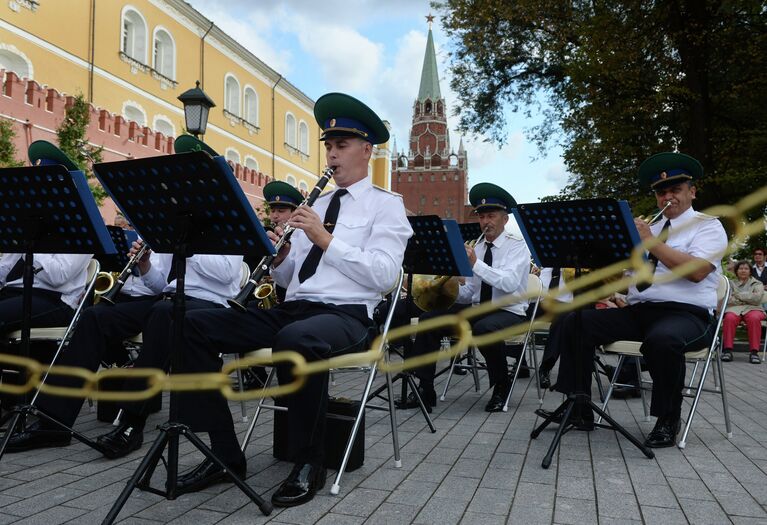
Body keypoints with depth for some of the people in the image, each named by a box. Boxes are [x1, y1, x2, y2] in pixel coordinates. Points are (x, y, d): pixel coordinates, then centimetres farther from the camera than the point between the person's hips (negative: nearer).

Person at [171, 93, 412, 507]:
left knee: (296, 340, -41)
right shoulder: (316, 204, 23)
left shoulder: (386, 205, 4)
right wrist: (279, 256, -3)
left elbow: (384, 276, -13)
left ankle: (308, 463, -17)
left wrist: (325, 239, -14)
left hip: (346, 315, -6)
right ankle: (225, 453, -4)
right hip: (291, 308, 7)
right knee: (195, 325, -9)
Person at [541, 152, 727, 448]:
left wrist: (651, 242, -14)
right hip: (637, 312, 6)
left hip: (686, 314, -5)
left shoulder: (707, 225, 6)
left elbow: (697, 271, -15)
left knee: (662, 340, -40)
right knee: (573, 324, -11)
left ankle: (668, 421, -15)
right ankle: (580, 410, -6)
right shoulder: (648, 227, 21)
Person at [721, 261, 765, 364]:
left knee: (754, 318, -37)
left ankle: (754, 352, -36)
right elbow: (727, 299, 3)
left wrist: (738, 295, 1)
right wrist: (746, 300, -4)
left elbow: (757, 298, -1)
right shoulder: (731, 283, 20)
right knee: (729, 318, -36)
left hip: (752, 309, 0)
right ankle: (727, 350, -34)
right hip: (734, 308, 0)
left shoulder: (757, 284, 20)